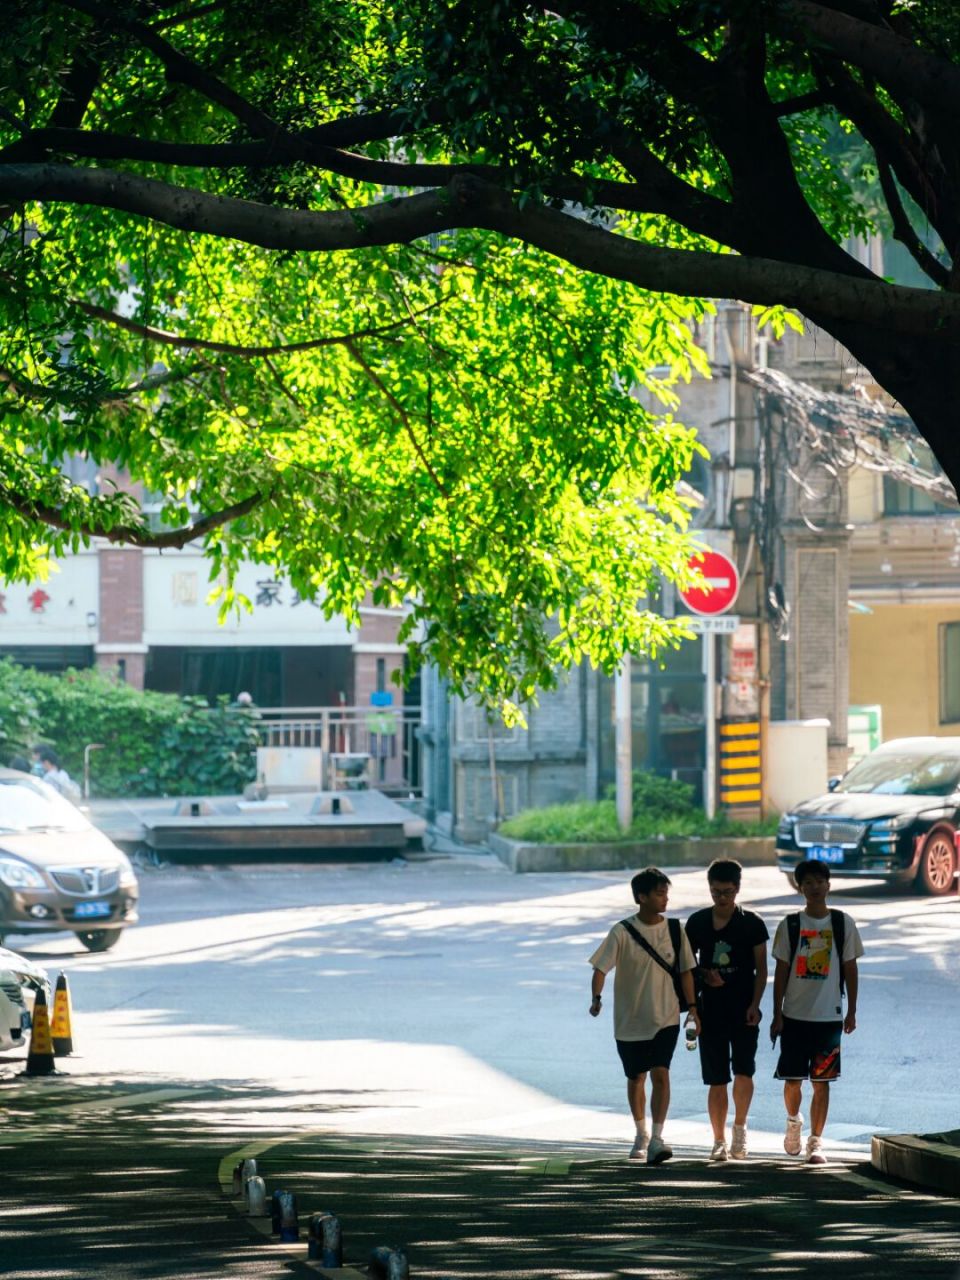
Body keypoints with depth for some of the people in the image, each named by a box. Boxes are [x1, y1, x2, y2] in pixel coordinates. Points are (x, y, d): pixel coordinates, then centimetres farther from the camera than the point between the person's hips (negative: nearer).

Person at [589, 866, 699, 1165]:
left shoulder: (674, 930, 0)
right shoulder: (622, 933, -8)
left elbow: (685, 970, 8)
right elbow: (601, 967, -12)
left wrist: (691, 1007, 3)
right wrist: (596, 998, -29)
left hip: (666, 1019, 0)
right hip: (630, 1020, 0)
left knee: (660, 1074, -15)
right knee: (636, 1078, 12)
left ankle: (656, 1139, -19)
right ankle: (641, 1135, 32)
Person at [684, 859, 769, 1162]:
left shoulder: (751, 923, -1)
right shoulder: (697, 922, 5)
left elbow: (761, 968, 0)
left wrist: (754, 1005, -9)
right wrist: (704, 975, -6)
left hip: (743, 1011, -2)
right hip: (711, 1009, 2)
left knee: (743, 1072, -15)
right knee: (716, 1080, 3)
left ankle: (739, 1127, 5)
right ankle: (719, 1141, 12)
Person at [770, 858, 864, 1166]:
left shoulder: (842, 924, 2)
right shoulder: (789, 926, 1)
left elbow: (850, 969, 6)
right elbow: (781, 972, 3)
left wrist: (851, 1012, 3)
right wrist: (777, 1015, -1)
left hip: (829, 1016, 0)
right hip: (795, 1015, 0)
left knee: (821, 1081, -1)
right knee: (792, 1080, 4)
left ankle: (815, 1141, 5)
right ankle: (793, 1122, 32)